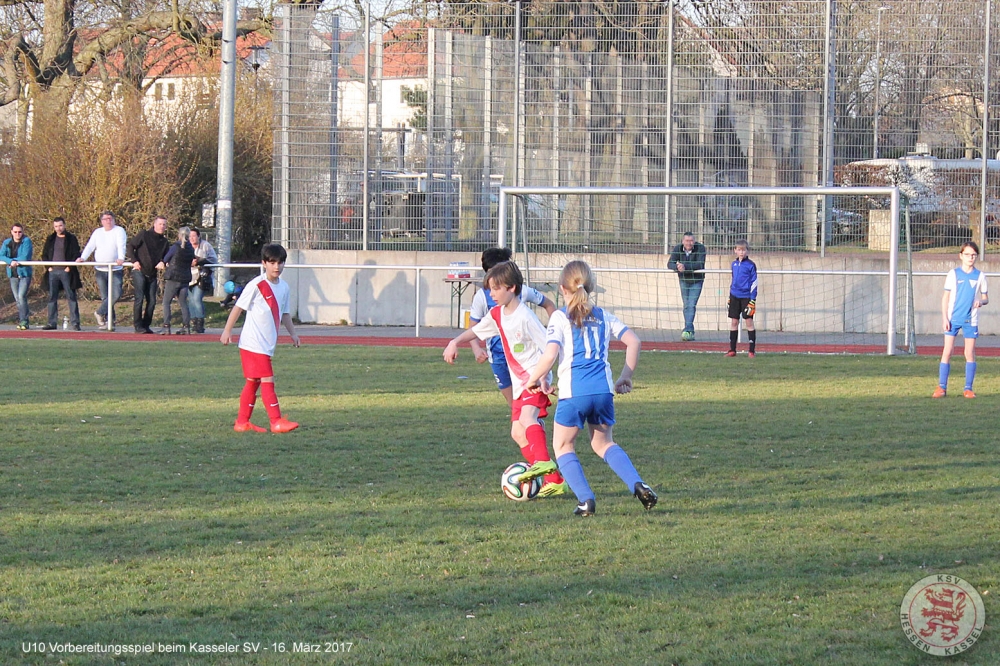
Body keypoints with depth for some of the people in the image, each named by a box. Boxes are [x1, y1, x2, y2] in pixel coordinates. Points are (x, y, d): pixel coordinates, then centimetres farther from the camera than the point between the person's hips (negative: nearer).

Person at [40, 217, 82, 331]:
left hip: (66, 271, -4)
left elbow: (76, 255, -1)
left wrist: (70, 267, -10)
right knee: (52, 297, 4)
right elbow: (44, 254, 17)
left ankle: (75, 322, -3)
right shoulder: (50, 239, 13)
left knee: (71, 297, -4)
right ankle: (52, 323, 7)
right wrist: (48, 266, 3)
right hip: (53, 272, 4)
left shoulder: (71, 239, 2)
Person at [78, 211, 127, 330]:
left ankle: (100, 313, 0)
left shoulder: (119, 231, 0)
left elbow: (121, 246, -16)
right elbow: (90, 246, 4)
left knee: (116, 294, -16)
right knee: (105, 297, 3)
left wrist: (121, 258, -34)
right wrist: (83, 257, -14)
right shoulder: (97, 232, 12)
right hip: (100, 270, 3)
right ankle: (110, 321, 8)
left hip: (115, 270, -3)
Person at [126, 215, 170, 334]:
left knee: (152, 301, 3)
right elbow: (131, 246, -2)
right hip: (139, 272, -5)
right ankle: (138, 325, -7)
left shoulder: (165, 242, 12)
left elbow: (167, 257, 18)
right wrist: (134, 261, -12)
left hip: (152, 274, 5)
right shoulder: (144, 235, -2)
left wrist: (162, 263, -5)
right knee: (139, 298, -10)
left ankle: (146, 325, 12)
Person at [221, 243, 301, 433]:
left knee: (253, 382, 11)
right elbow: (239, 307, -8)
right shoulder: (256, 285, -12)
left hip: (267, 345, 8)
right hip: (253, 343, -8)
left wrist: (292, 332, 13)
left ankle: (242, 422, 17)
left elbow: (284, 313, 22)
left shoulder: (284, 287, 9)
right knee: (267, 380, -11)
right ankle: (276, 421, -12)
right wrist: (227, 330, -8)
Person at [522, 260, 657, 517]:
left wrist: (535, 378, 2)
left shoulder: (560, 318, -1)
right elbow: (634, 342, 10)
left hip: (573, 392, -4)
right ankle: (638, 484, 0)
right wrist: (626, 376, 20)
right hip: (604, 390, 5)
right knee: (603, 443, 23)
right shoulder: (603, 316, 13)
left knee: (562, 446, 15)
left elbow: (550, 355, -14)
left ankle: (585, 499, -1)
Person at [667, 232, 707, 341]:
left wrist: (685, 266, -42)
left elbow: (700, 264, -31)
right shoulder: (677, 249, -12)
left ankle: (687, 330, -20)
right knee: (686, 306, 7)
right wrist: (677, 267, -40)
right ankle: (690, 332, 16)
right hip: (683, 280, 4)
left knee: (691, 305, -14)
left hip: (696, 280, -4)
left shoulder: (700, 248, -20)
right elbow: (670, 264, -17)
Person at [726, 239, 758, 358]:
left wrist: (753, 300, -12)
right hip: (735, 296, 5)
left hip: (746, 297, -5)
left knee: (749, 321, -3)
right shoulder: (734, 264, 9)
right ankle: (732, 349, 11)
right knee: (734, 322, 6)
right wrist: (729, 297, 18)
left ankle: (752, 350, 1)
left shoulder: (750, 265, -7)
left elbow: (754, 283, -7)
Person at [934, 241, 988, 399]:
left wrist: (981, 301, -15)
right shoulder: (953, 274, 2)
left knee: (970, 354, 1)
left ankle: (968, 388, 6)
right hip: (953, 319, -1)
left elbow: (985, 297, 9)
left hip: (971, 320, 1)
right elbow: (945, 297, 4)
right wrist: (944, 318, -5)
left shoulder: (980, 276, 4)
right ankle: (942, 387, -2)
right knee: (947, 352, -5)